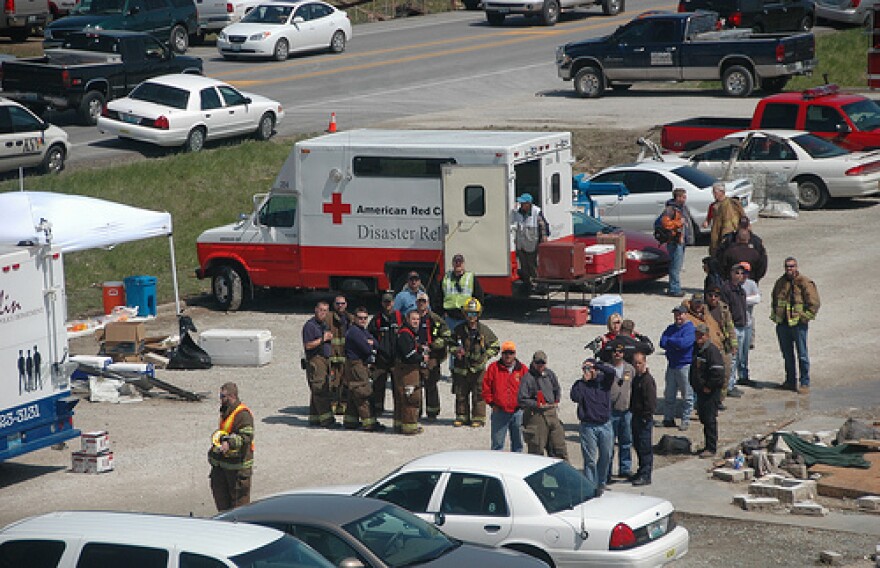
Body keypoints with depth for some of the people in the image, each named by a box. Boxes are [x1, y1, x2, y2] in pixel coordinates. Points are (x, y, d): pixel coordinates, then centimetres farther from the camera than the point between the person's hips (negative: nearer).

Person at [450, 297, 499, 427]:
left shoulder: (484, 330, -2)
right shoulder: (459, 329, 3)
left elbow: (495, 346, 6)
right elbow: (452, 343, 18)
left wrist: (485, 356, -7)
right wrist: (456, 351, -3)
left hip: (478, 368, -3)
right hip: (461, 367, 3)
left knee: (478, 394, 1)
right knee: (461, 394, 10)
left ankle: (478, 418, 10)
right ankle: (461, 416, 22)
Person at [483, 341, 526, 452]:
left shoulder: (522, 369, 5)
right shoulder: (494, 368, 2)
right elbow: (486, 387, 4)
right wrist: (491, 403, -1)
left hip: (517, 412, 2)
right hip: (499, 412, -1)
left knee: (518, 443, 9)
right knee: (497, 443, 0)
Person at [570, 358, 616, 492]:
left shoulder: (604, 380, 4)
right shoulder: (580, 384, 3)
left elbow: (611, 372, -16)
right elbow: (575, 397, -15)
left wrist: (595, 365, -12)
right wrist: (584, 380, -11)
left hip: (605, 425, 2)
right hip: (588, 426, -2)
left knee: (606, 457, 10)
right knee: (590, 459, -3)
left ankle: (601, 483, 26)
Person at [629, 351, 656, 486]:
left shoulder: (648, 379, -16)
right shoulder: (636, 378, 12)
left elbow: (650, 401, -18)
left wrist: (646, 416, -17)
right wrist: (632, 409, 14)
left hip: (645, 418, -9)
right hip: (636, 416, 9)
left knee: (645, 447, -5)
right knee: (637, 445, 16)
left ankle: (645, 476, -1)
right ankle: (642, 472, 27)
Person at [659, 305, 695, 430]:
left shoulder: (690, 328, -7)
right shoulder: (670, 328, 13)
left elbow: (684, 343, -22)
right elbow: (663, 343, 0)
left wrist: (670, 341, -6)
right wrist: (676, 343, -16)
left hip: (685, 365, -6)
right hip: (671, 365, 6)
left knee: (687, 395, -1)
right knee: (669, 395, 10)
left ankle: (685, 420, 5)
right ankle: (668, 419, 19)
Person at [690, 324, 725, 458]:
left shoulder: (712, 350, -15)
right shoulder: (695, 349, 11)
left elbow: (717, 372, -21)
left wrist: (709, 387, -17)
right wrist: (693, 384, 15)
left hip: (711, 392, -9)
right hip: (700, 391, 9)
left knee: (710, 420, -6)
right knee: (703, 418, 13)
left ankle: (711, 448, -2)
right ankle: (708, 446, 22)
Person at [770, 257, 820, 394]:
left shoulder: (804, 283, -5)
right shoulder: (780, 283, 13)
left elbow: (813, 302, -6)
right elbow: (774, 300, 27)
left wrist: (806, 316, -11)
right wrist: (774, 315, 17)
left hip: (798, 324, -6)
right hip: (782, 324, 6)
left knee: (802, 355, -3)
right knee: (787, 355, 12)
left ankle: (805, 383, 0)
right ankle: (790, 381, 22)